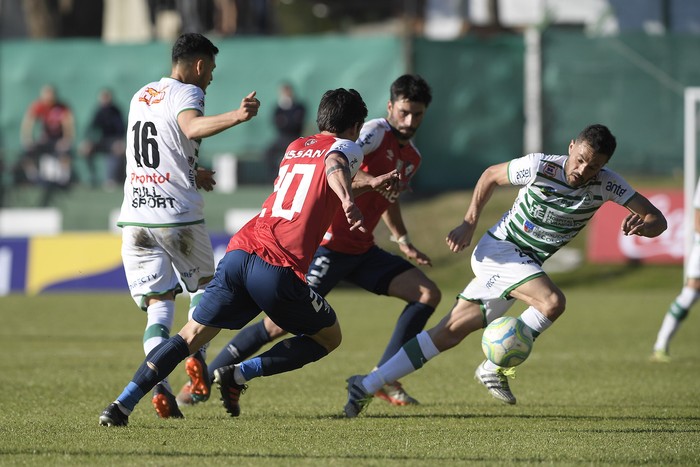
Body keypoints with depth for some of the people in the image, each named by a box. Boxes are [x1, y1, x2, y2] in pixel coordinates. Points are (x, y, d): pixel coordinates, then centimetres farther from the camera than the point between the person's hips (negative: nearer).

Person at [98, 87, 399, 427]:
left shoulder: (295, 147, 29)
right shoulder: (347, 148, 8)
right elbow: (334, 167, -18)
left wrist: (369, 185, 53)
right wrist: (349, 200, -36)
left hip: (238, 253, 6)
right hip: (279, 269, -6)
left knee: (190, 336, 10)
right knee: (328, 338, 16)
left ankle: (123, 404, -6)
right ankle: (238, 375, 0)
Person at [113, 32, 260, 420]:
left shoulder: (140, 97, 18)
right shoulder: (186, 93, -5)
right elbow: (192, 127, -29)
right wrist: (236, 117, -44)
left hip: (136, 215, 5)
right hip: (177, 214, -5)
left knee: (158, 305, 2)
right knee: (204, 285, 21)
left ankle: (159, 383, -18)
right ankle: (197, 353, 3)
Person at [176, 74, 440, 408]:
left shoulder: (412, 158, 13)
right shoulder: (376, 132, -13)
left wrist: (403, 241, 23)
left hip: (362, 250, 8)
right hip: (329, 245, -8)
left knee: (428, 294, -2)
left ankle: (384, 379, -1)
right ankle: (203, 379, 0)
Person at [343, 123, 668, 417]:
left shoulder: (606, 185, -8)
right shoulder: (540, 167, -17)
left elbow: (657, 219, -8)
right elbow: (491, 176, 2)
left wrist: (643, 226, -31)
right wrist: (468, 224, -2)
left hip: (526, 265, 5)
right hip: (500, 248, -5)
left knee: (449, 333, 2)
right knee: (553, 302, -30)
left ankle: (367, 386, 8)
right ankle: (494, 369, -12)